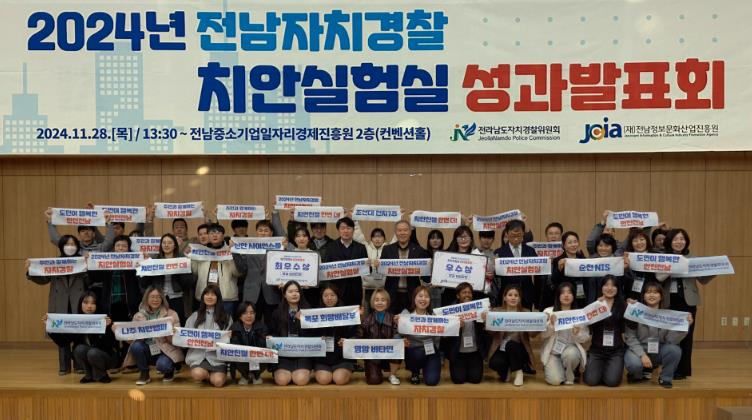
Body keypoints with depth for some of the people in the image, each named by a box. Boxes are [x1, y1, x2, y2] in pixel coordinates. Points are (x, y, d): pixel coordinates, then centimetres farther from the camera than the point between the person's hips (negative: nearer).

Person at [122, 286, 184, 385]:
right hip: (148, 351, 3)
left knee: (162, 365, -33)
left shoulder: (171, 314, -2)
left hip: (166, 350, -3)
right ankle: (144, 374, -3)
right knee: (136, 346, -27)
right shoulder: (139, 315, 4)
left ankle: (170, 370, 6)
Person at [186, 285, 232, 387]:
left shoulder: (226, 317, 13)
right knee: (197, 375, -30)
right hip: (198, 354, 1)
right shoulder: (195, 316, 17)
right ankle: (208, 374, 5)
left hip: (217, 355, -1)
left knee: (218, 382, -24)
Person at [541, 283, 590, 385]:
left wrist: (577, 334, -21)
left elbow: (586, 338, 1)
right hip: (553, 352, -1)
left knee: (570, 353, -36)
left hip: (571, 350, 1)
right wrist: (551, 325, -23)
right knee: (555, 380, -23)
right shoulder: (548, 312, -1)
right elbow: (543, 335, -4)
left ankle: (570, 377, -4)